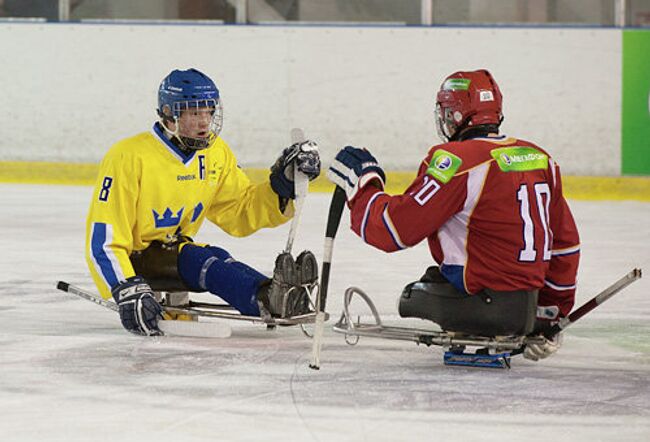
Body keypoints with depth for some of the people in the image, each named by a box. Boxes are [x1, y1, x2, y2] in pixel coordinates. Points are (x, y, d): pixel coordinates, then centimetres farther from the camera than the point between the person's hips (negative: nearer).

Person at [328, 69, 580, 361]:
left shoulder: (454, 160, -14)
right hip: (528, 309, 6)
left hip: (478, 302, -6)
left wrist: (362, 182, 3)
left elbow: (394, 230, -14)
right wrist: (551, 316, 24)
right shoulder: (540, 159, 9)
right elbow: (565, 242, 15)